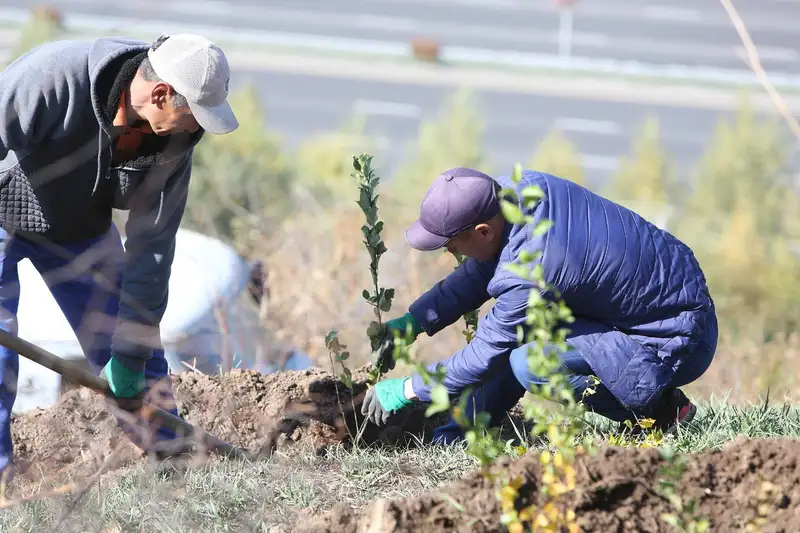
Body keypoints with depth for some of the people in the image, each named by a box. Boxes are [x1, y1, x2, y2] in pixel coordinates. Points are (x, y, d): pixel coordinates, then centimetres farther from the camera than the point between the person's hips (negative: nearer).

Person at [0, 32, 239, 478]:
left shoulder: (174, 141, -19)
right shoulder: (53, 78, -38)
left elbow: (150, 250, -13)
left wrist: (130, 358, -12)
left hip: (80, 224, 5)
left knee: (138, 352, 5)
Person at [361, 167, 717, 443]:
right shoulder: (520, 188, -6)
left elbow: (483, 358, -17)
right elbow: (478, 275, 11)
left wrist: (407, 389, -5)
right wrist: (413, 322, 5)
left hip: (680, 344, -10)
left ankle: (660, 411, -9)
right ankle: (457, 435, 12)